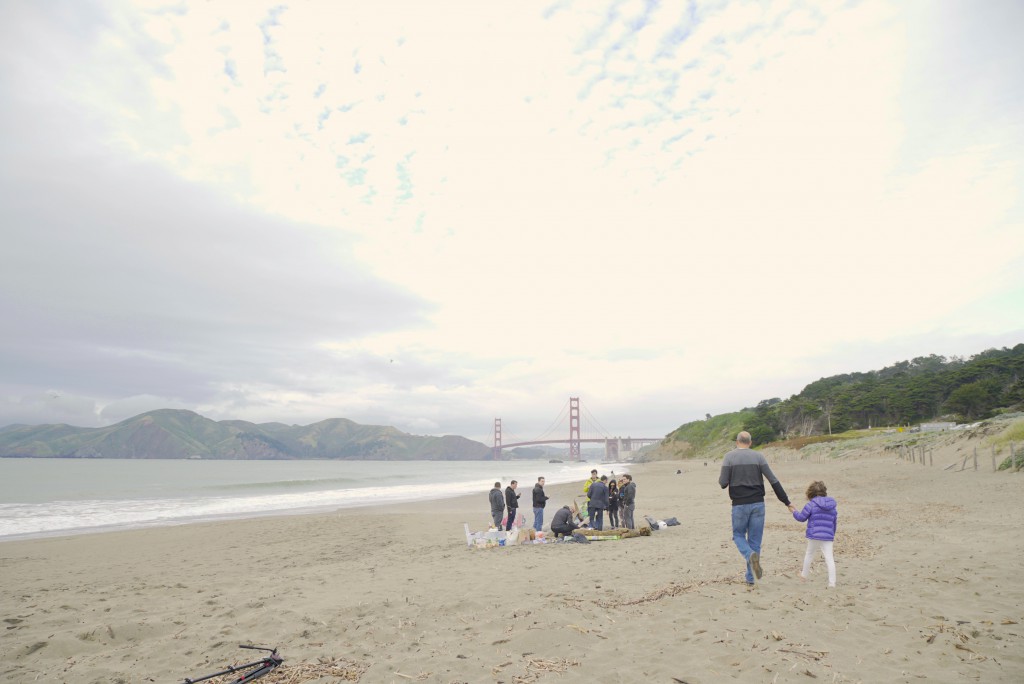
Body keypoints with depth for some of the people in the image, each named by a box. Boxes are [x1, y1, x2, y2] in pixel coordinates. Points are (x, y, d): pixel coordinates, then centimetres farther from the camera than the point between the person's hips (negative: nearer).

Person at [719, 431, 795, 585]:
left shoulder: (729, 457, -4)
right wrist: (787, 502, 5)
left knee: (738, 535, 15)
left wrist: (720, 479, 14)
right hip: (758, 503, 2)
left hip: (739, 504, -2)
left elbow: (723, 483, -9)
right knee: (755, 539, 11)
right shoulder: (758, 456, 2)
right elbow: (774, 481, 0)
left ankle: (751, 555, -16)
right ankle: (750, 577, 14)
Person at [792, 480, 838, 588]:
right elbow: (834, 522, 19)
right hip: (828, 537, 3)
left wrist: (794, 512, 17)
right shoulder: (832, 506, 11)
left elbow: (801, 517, -3)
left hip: (814, 535, -3)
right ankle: (832, 582, -6)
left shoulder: (811, 504, -7)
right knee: (829, 558, 0)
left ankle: (804, 574, 30)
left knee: (809, 554, 15)